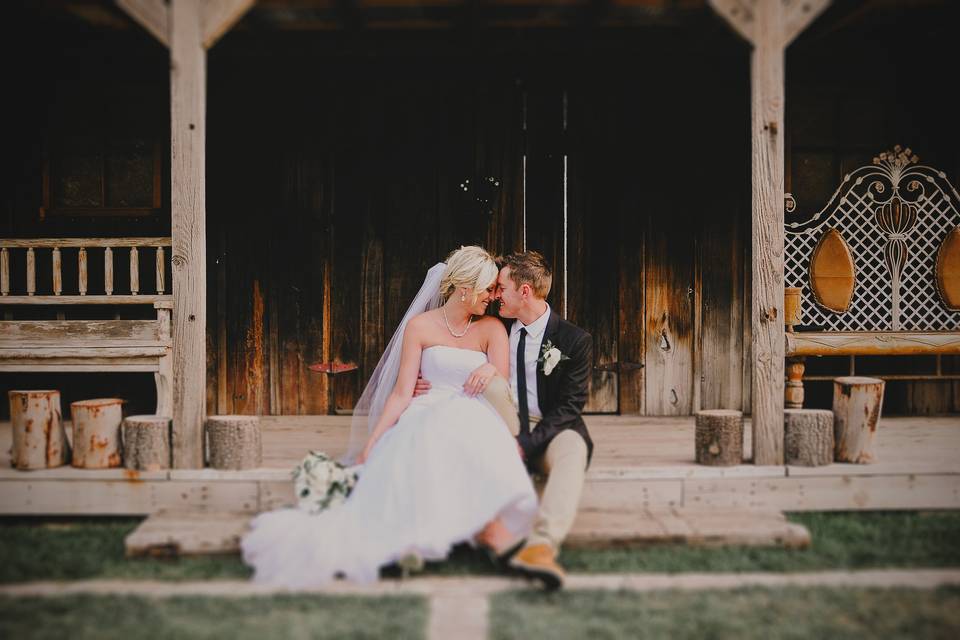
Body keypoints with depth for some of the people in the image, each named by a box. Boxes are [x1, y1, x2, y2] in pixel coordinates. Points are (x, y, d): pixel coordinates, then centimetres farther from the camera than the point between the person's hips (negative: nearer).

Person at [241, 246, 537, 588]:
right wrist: (372, 441, -5)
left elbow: (501, 389, 4)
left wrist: (492, 371, -20)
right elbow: (402, 393, 6)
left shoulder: (492, 329, 15)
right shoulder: (420, 326, 11)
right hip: (425, 417, 0)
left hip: (474, 419, 1)